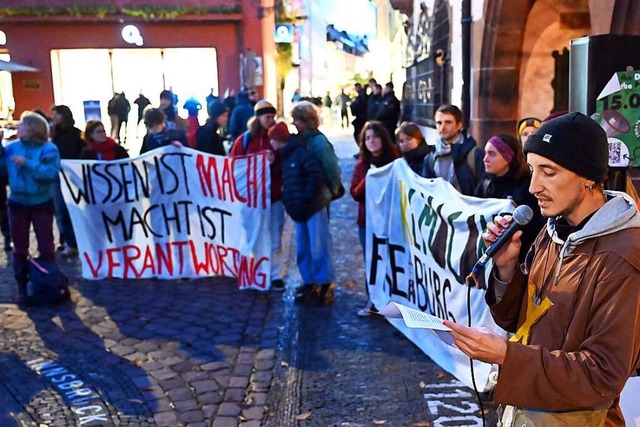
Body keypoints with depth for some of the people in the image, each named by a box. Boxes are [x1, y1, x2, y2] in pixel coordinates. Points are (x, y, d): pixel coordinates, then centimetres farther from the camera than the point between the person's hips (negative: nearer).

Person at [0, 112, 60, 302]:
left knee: (46, 246, 5)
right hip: (17, 203, 4)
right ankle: (22, 285, 21)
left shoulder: (49, 149, -11)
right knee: (19, 247, 10)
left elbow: (50, 173, -22)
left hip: (41, 204, -4)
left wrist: (27, 163, -26)